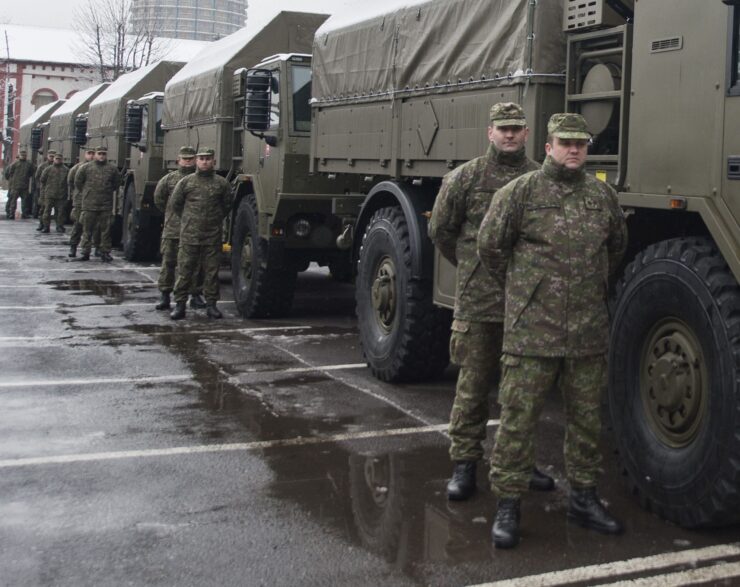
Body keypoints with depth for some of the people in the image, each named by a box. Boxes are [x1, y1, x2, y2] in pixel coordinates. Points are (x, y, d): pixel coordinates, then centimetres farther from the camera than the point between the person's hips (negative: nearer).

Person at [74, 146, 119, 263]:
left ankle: (105, 252, 10)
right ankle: (85, 252, 11)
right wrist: (85, 192, 11)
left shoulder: (112, 169, 6)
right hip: (89, 204, -1)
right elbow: (78, 181, 10)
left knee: (105, 230, 3)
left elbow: (116, 183, 17)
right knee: (87, 229, 4)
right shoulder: (86, 168, 3)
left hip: (106, 205, 1)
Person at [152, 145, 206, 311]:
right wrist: (170, 213, 13)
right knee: (168, 262, 2)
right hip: (172, 229, 0)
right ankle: (164, 295, 9)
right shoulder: (170, 178, 6)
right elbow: (158, 198, 14)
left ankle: (195, 295, 16)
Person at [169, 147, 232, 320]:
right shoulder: (186, 182, 3)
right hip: (189, 234, -1)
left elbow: (227, 205, 16)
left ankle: (211, 304, 14)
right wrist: (188, 220, 14)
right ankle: (180, 304, 7)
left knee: (211, 270, 5)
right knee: (185, 270, 1)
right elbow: (176, 204, 12)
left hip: (213, 235, 1)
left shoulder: (221, 183, 5)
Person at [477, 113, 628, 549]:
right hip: (532, 328, -4)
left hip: (589, 329, 4)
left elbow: (617, 247, 25)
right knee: (519, 416, -2)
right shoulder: (521, 192, -3)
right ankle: (508, 504, 8)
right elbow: (490, 245, 3)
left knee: (587, 415, 13)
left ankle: (584, 497, 28)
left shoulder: (603, 196, 10)